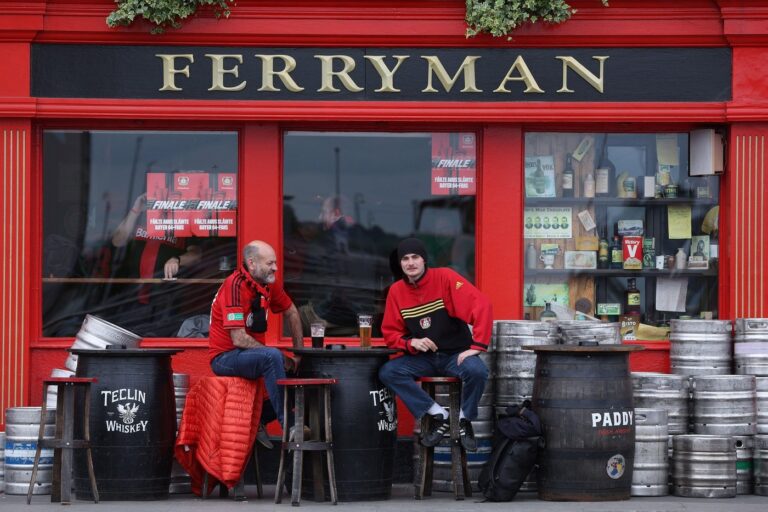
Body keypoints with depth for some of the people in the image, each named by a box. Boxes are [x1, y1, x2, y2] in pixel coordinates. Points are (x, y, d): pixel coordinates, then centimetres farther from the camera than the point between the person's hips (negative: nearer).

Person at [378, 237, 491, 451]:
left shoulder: (445, 278, -12)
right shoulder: (396, 291, 0)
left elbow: (481, 305, -21)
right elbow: (390, 333, 6)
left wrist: (476, 347, -26)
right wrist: (412, 343, -16)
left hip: (455, 355, -4)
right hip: (423, 358, 4)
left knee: (477, 370, -35)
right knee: (387, 372, -21)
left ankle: (464, 421, -6)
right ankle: (438, 416, -11)